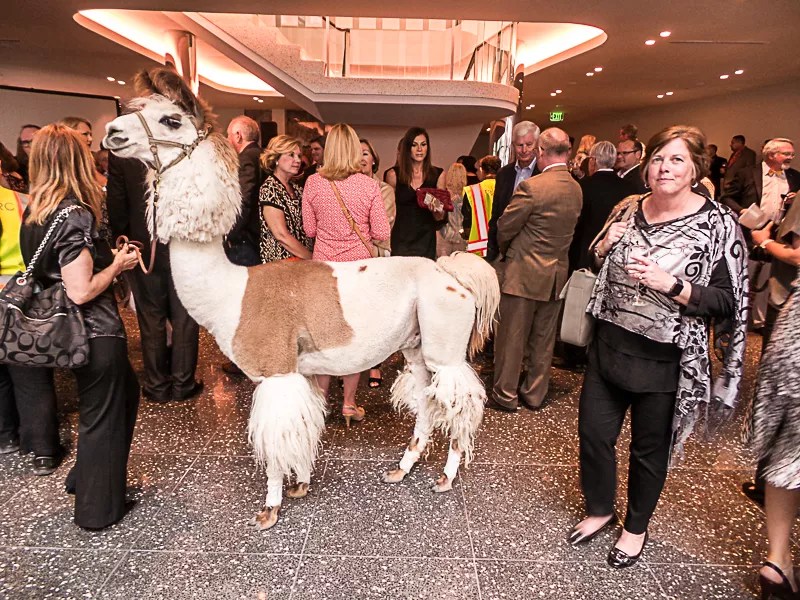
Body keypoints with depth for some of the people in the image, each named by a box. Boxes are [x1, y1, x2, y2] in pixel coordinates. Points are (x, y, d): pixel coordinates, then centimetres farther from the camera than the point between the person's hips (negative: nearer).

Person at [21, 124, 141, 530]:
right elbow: (80, 291, -24)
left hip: (72, 333, 9)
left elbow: (50, 271, 12)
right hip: (96, 333, -9)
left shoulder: (34, 213, 5)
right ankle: (97, 509, 27)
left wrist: (107, 258, 11)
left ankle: (85, 476, 42)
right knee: (101, 416, 8)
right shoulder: (76, 214, -21)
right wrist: (117, 265, -10)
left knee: (125, 392, 26)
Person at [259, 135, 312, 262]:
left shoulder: (296, 187, 9)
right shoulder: (269, 189, -13)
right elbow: (281, 236, -18)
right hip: (282, 261, -7)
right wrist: (313, 258, -15)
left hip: (303, 258, 7)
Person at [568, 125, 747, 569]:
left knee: (648, 449, 15)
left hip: (664, 361, -4)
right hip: (609, 345, 5)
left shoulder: (717, 224, -11)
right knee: (593, 434, 14)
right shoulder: (627, 209, 3)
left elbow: (728, 302, -11)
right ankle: (599, 509, 41)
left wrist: (671, 285, -26)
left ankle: (636, 527, 41)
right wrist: (603, 248, -6)